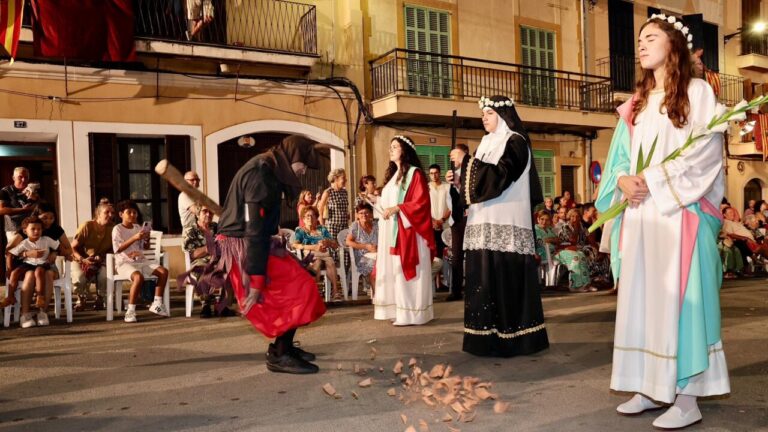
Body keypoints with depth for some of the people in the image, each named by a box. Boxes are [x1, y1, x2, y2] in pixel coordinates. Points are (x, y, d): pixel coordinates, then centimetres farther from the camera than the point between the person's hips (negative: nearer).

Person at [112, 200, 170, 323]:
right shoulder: (117, 229, -2)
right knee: (139, 277, -37)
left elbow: (144, 247, 21)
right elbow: (118, 249, -13)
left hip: (140, 261, 6)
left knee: (163, 271, -15)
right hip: (124, 263, -6)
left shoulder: (138, 227, 16)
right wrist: (134, 238, -22)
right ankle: (130, 311, -28)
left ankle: (157, 304, -7)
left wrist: (147, 238, -2)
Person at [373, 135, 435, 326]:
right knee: (394, 271, 7)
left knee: (407, 270, -6)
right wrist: (379, 202, 11)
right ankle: (397, 311, 12)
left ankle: (411, 314, -2)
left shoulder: (414, 173, -6)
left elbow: (421, 203, -16)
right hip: (391, 231, 9)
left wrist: (396, 208, -19)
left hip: (407, 230, -8)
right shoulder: (392, 175, 19)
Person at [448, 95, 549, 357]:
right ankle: (490, 336, 10)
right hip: (485, 223, 8)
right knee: (486, 277, 5)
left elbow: (499, 176, -17)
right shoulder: (488, 144, 21)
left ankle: (512, 338, 0)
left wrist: (466, 161, -14)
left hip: (506, 224, -8)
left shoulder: (515, 142, -3)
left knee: (506, 278, -8)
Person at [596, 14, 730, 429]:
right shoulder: (635, 104, 19)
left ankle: (687, 397, -1)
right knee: (641, 297, 5)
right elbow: (620, 159, 15)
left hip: (680, 212, -6)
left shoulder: (697, 92, 3)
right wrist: (623, 180, -7)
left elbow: (706, 151, -9)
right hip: (640, 214, 6)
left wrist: (654, 180, -16)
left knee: (678, 297, -7)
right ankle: (651, 388, 13)